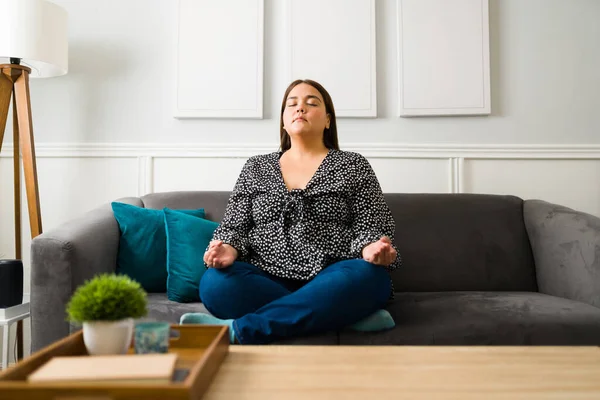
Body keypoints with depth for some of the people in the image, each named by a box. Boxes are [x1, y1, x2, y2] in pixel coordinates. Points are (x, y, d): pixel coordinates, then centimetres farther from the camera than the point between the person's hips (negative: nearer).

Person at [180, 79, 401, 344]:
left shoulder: (353, 166, 11)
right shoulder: (256, 168, 17)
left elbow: (370, 228, 5)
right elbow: (234, 226, 13)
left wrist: (372, 250, -19)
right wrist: (228, 249, -11)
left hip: (330, 281, -1)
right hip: (266, 281, 2)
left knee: (367, 277, -33)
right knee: (215, 282, -28)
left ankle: (237, 329, -33)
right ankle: (348, 315, -24)